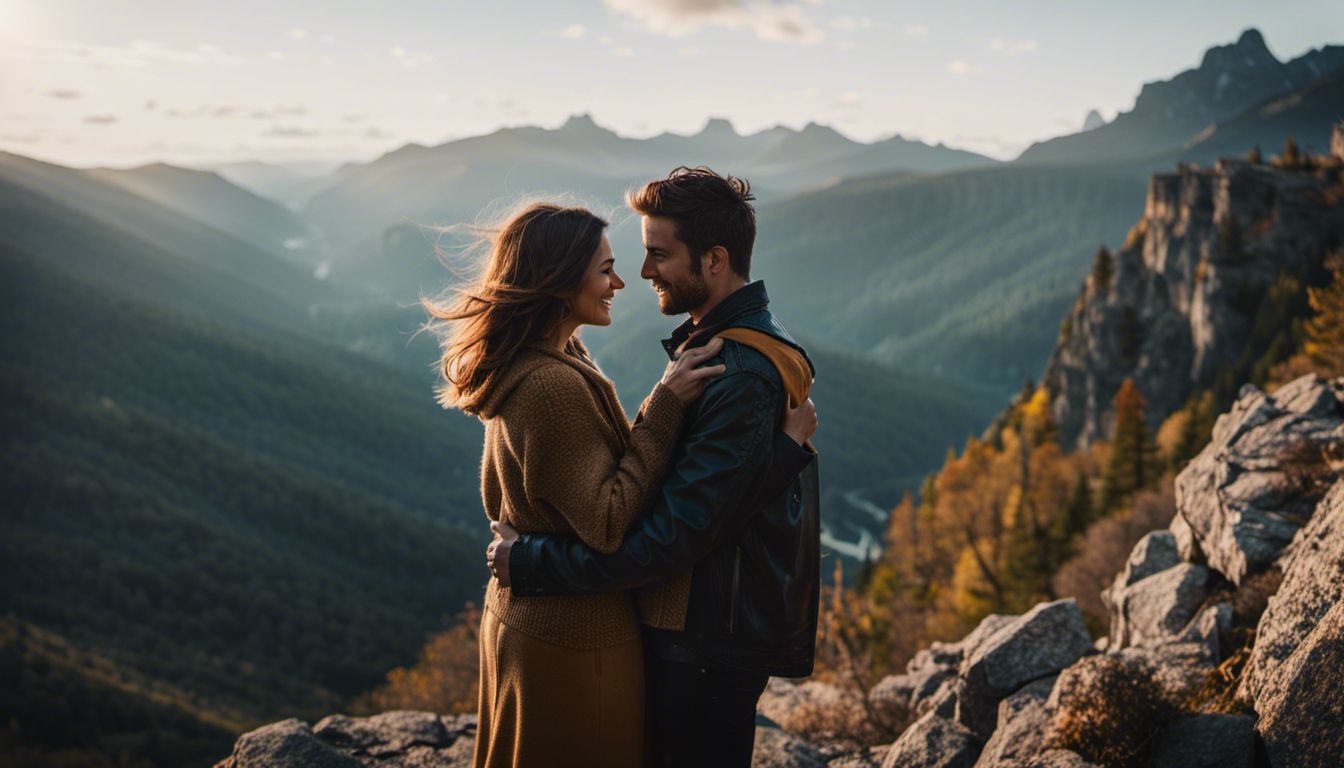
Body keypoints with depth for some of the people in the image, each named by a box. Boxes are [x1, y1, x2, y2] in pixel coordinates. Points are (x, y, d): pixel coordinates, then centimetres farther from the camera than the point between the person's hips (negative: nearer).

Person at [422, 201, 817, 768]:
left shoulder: (517, 370, 6)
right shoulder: (554, 387, -25)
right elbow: (608, 525, -26)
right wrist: (664, 408, -25)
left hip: (516, 614, 9)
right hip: (575, 641, -9)